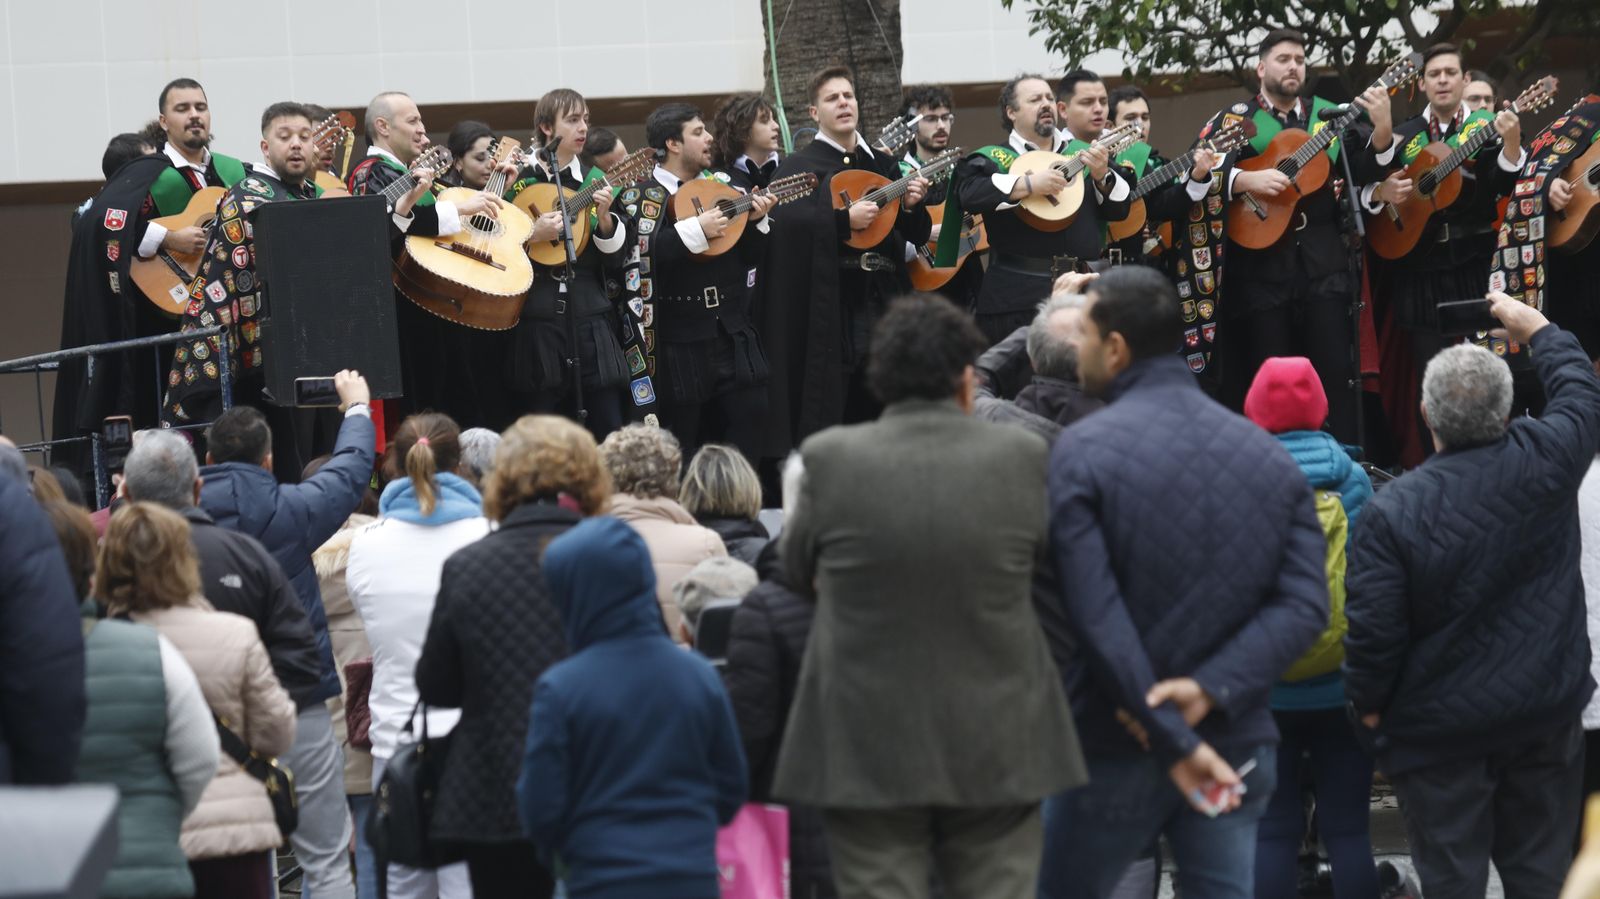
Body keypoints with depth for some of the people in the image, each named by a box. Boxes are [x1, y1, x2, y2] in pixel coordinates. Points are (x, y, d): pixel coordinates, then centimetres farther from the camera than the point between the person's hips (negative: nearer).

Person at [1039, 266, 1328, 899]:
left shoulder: (1080, 452, -9)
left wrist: (1173, 741, -17)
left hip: (1113, 751, -4)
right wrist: (1211, 690, -13)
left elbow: (1095, 615, -17)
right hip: (1237, 746, 4)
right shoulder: (1267, 455, 6)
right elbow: (1304, 603, -4)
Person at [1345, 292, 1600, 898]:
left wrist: (1369, 705, 2)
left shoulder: (1392, 513, -18)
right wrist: (1538, 330, 28)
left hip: (1440, 731, -3)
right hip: (1547, 714, 3)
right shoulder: (1545, 462, -9)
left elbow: (1373, 631, -16)